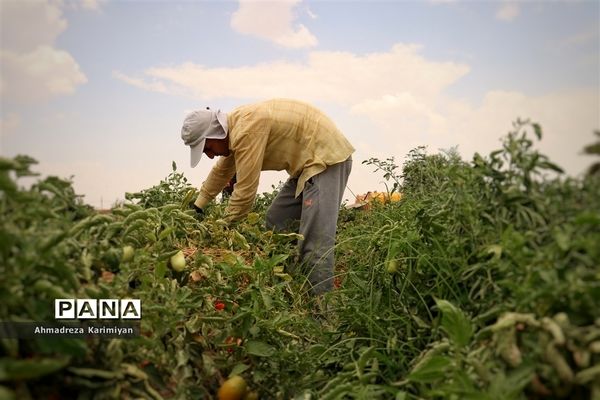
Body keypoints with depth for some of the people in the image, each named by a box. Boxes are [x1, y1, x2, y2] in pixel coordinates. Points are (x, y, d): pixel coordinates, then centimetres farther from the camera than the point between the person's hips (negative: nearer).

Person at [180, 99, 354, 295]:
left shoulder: (246, 130, -24)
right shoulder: (236, 125, 7)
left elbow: (245, 191, -21)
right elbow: (221, 172, 22)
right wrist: (198, 206, 29)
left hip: (327, 157, -10)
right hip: (308, 162, 10)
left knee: (315, 239, -16)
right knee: (275, 222, 10)